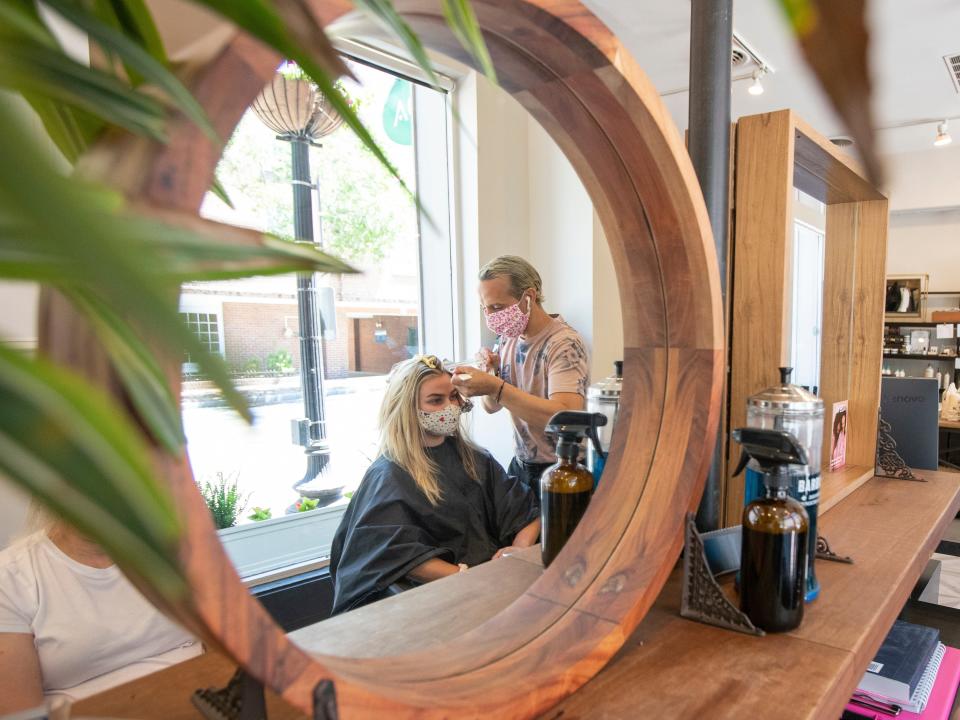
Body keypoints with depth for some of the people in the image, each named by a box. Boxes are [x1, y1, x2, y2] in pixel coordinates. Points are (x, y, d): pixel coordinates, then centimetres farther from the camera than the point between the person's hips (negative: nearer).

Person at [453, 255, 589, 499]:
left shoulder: (565, 343, -20)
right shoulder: (508, 338, 1)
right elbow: (492, 406, 7)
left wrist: (497, 387, -37)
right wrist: (491, 374, -14)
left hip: (558, 471, -6)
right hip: (520, 464, 6)